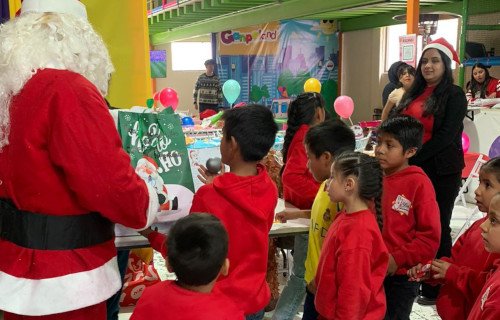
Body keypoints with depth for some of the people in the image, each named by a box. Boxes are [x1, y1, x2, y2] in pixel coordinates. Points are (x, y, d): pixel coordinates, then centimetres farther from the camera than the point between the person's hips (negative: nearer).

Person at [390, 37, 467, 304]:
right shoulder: (414, 93, 12)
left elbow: (446, 136, -15)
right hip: (413, 168, 5)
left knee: (436, 227, 2)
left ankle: (439, 289, 15)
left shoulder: (454, 95, -7)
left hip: (441, 171, -5)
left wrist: (412, 158, -17)